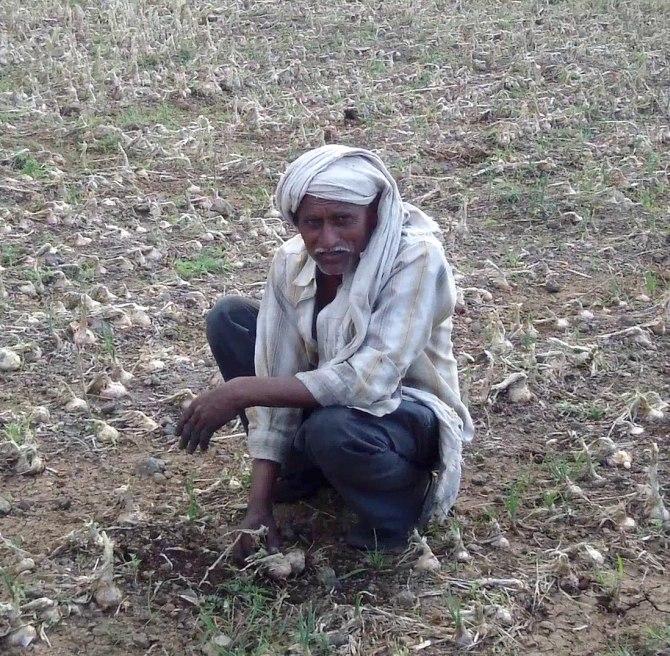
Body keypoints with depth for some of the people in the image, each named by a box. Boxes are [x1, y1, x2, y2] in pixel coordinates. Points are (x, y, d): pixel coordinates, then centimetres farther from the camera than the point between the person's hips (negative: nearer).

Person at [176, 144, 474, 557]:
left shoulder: (416, 258, -29)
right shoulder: (291, 262, -12)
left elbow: (370, 379, -36)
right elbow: (277, 376, -13)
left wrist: (244, 391, -35)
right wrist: (260, 505, -17)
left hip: (408, 412, -6)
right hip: (328, 397, 6)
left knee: (332, 428, -38)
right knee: (229, 318, -7)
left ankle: (403, 498, -4)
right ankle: (301, 471, 5)